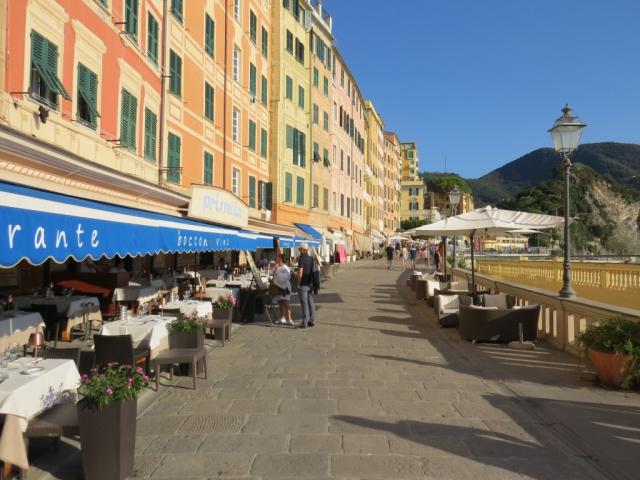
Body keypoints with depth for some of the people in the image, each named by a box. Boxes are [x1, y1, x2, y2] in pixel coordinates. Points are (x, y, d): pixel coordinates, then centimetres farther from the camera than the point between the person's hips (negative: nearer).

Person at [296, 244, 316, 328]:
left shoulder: (301, 259, -14)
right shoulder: (311, 258, 7)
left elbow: (300, 273, -20)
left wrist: (298, 283, -9)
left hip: (303, 285, -7)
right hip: (310, 284, 7)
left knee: (304, 303, -3)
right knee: (311, 302, 12)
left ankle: (305, 322, 0)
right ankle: (312, 320, 17)